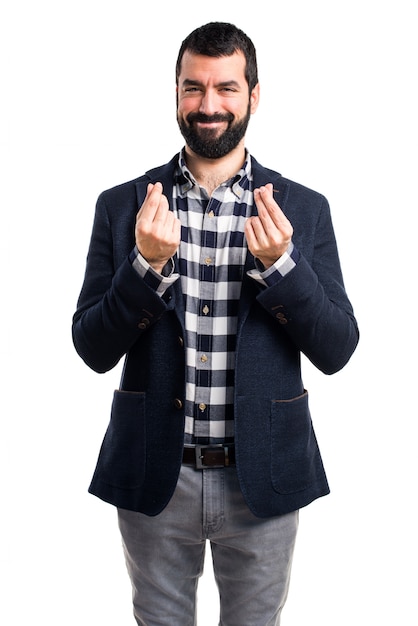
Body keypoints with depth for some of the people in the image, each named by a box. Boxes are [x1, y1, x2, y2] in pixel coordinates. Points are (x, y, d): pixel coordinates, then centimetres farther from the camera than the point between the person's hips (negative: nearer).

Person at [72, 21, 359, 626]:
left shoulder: (304, 209, -3)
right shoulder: (122, 206, -2)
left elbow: (337, 351, -4)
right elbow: (93, 350, -4)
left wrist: (280, 263, -20)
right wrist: (147, 264, -21)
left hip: (262, 481, 0)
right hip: (154, 477, 0)